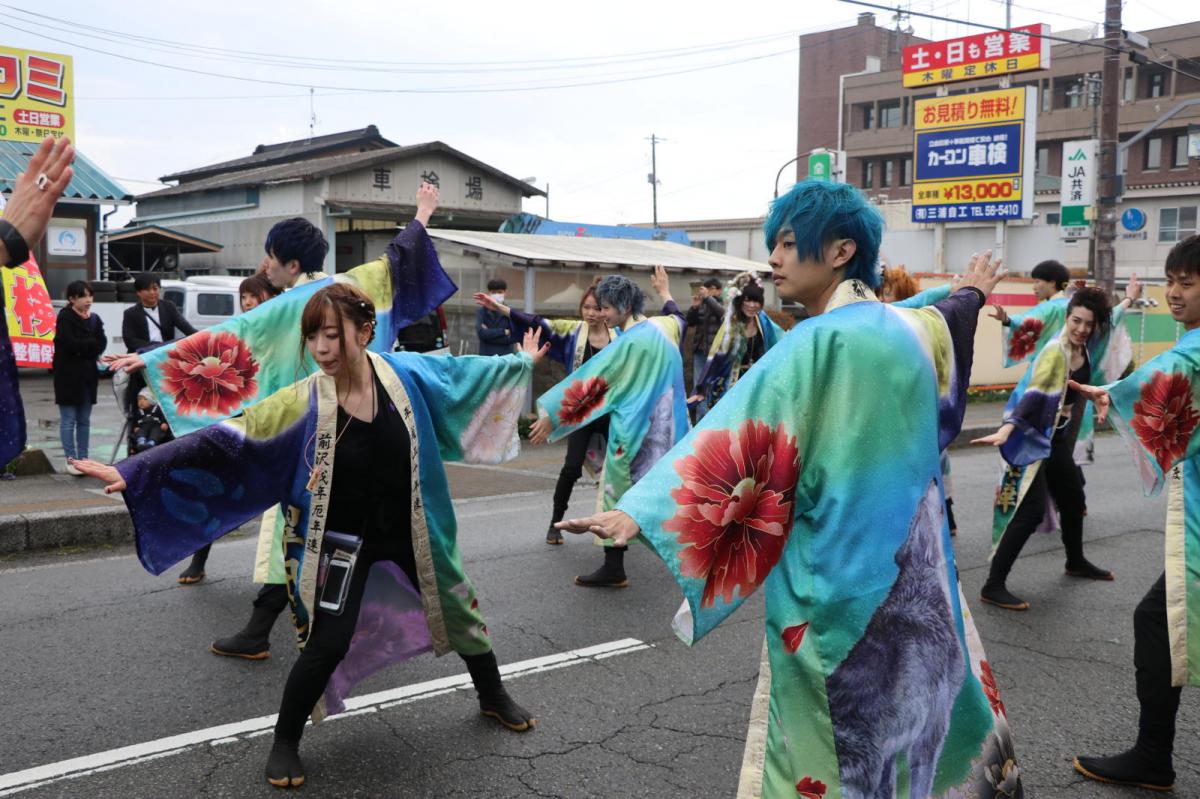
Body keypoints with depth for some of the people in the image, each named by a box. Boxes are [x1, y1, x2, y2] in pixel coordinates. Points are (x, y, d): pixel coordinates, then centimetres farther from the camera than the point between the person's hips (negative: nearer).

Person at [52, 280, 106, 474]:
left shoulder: (94, 318, 12)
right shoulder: (65, 317, -6)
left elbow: (102, 343, 1)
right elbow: (69, 343, -17)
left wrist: (82, 347, -12)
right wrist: (91, 345, -6)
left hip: (88, 374, 6)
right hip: (68, 374, -6)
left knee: (84, 420, 9)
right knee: (69, 420, -2)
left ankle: (83, 459, 14)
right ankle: (71, 460, 0)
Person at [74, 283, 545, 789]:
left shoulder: (406, 373, -16)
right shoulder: (304, 402, -22)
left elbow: (462, 372, 3)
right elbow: (224, 443, -24)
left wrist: (520, 361, 18)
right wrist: (136, 472, -28)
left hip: (410, 529, 3)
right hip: (342, 539, -3)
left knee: (456, 610, 16)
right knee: (327, 645, -7)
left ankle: (493, 697, 43)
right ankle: (285, 743, 18)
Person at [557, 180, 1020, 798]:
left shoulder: (821, 341, -20)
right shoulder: (911, 328, 4)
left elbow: (733, 432, -31)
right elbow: (946, 318, 28)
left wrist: (642, 510, -38)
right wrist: (972, 293, 52)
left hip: (833, 575, -8)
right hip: (914, 563, 8)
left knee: (836, 742, 5)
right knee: (914, 706, 22)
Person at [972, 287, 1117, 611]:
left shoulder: (1084, 350, 2)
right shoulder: (1055, 351, -22)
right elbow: (1033, 394, -34)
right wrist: (1006, 430, -47)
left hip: (1057, 436, 9)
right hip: (1032, 436, -9)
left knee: (1073, 499, 24)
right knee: (1030, 509, -16)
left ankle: (1076, 562, 49)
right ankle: (993, 585, -14)